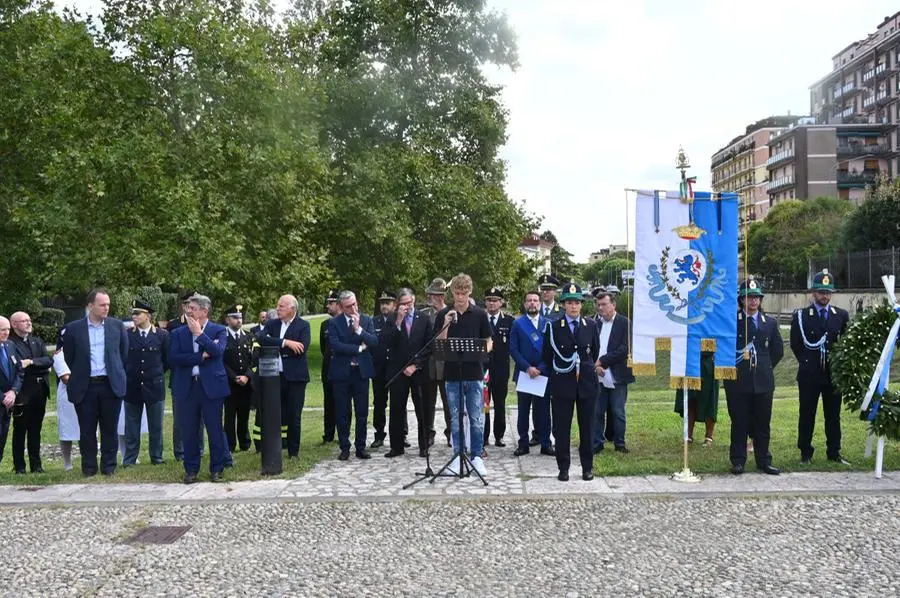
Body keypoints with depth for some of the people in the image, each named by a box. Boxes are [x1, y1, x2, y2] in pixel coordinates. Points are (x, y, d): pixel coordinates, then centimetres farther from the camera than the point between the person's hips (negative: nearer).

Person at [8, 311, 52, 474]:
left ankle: (36, 465, 18)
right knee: (20, 430, 3)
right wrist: (41, 368, -11)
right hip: (22, 393, -5)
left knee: (35, 430, 12)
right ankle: (19, 467, 11)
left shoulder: (37, 341, 15)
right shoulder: (10, 343, -5)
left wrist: (31, 362, -13)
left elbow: (49, 361, 2)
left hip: (39, 391, 5)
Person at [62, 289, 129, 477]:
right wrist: (78, 376, 10)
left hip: (111, 385, 1)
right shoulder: (73, 328, 0)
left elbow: (124, 352, 12)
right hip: (84, 387, -1)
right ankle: (88, 468, 16)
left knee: (110, 429, 6)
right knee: (87, 431, 5)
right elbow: (68, 358, 8)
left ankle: (109, 466, 15)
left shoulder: (117, 325, 3)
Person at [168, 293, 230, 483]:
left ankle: (216, 469, 14)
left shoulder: (219, 330, 2)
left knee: (215, 430, 2)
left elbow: (217, 351, -16)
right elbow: (173, 358, -5)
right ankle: (191, 469, 19)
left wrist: (199, 333, -12)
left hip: (211, 386, -2)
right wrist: (201, 356, -12)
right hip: (187, 387, 2)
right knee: (188, 431, 7)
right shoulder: (178, 333, 8)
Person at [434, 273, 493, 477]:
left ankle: (477, 456, 13)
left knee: (476, 418, 3)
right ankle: (458, 455, 19)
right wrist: (446, 325, -16)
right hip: (452, 374, 1)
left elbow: (489, 342, 8)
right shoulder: (443, 315, 2)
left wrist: (483, 351, -13)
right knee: (455, 418, 9)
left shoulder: (480, 314, 2)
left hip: (474, 373, 0)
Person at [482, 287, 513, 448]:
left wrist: (504, 355, -7)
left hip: (501, 369, 0)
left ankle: (499, 436, 17)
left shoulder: (509, 321, 4)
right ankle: (483, 436, 10)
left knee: (500, 404, 8)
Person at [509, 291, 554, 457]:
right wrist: (527, 368, -11)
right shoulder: (518, 324, 4)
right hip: (524, 373, 0)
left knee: (543, 410, 3)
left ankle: (545, 444, 10)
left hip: (543, 373, 0)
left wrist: (540, 368, -8)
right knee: (523, 410, 5)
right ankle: (523, 444, 11)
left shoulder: (548, 324, 6)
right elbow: (513, 349, -1)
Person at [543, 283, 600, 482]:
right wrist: (558, 373, 10)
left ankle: (587, 467, 17)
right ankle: (563, 468, 11)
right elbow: (547, 356, 6)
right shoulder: (553, 327, 0)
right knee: (562, 428, 2)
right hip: (562, 383, -1)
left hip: (587, 383, 2)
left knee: (587, 427, 6)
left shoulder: (591, 325, 6)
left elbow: (595, 353, 16)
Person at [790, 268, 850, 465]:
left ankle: (834, 453, 18)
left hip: (834, 373, 2)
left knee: (833, 415, 8)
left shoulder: (842, 315, 6)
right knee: (807, 414, 3)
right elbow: (796, 344, 0)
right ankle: (805, 453, 11)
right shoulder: (801, 316, -1)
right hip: (809, 374, -2)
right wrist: (807, 361, 1)